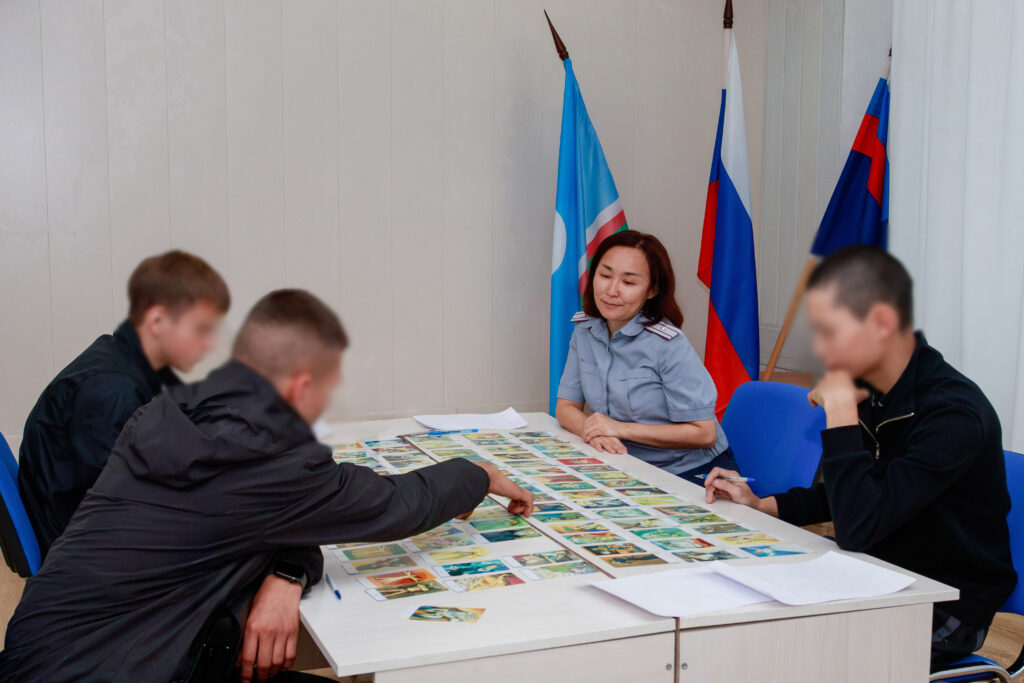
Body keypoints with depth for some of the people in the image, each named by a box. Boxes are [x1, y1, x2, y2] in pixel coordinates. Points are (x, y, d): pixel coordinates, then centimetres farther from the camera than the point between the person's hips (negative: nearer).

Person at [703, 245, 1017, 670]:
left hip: (948, 608, -7)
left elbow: (857, 529, -33)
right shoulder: (870, 393, -1)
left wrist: (839, 408, -27)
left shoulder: (953, 412, -25)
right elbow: (843, 498, 16)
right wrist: (761, 504, 2)